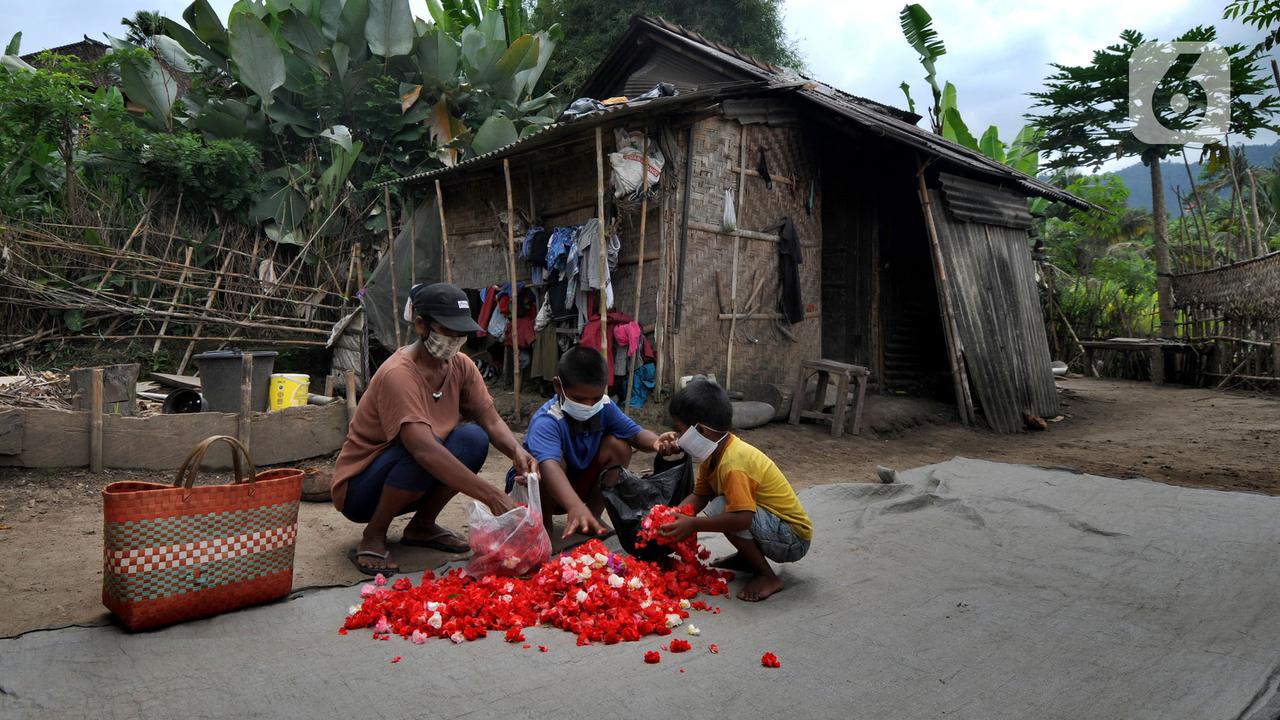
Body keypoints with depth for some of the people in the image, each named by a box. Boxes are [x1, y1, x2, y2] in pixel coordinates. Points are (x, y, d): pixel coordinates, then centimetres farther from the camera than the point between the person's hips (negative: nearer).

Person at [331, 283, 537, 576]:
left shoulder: (461, 366, -5)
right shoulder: (397, 374, -28)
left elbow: (491, 420, -7)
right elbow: (425, 449, -39)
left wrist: (516, 451, -30)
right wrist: (492, 496, -44)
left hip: (411, 480, 7)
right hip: (358, 489, -6)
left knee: (474, 438, -18)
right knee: (420, 453, -35)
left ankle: (422, 526, 2)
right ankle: (372, 537, -10)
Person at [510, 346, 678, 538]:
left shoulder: (604, 408, -14)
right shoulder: (546, 421, -35)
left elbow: (635, 433, -12)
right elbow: (549, 466, -52)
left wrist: (655, 442, -38)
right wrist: (575, 506, -69)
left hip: (578, 486, 6)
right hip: (541, 491, -5)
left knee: (618, 445, -14)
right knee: (555, 460, -36)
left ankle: (593, 517, -2)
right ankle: (543, 524, -10)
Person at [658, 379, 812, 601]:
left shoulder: (732, 463, -28)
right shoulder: (715, 452, 1)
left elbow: (742, 518, -36)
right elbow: (699, 496, 5)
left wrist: (693, 525, -29)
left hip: (794, 541, -10)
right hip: (777, 526, 10)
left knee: (720, 508, -26)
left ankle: (767, 576, -11)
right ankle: (746, 558, 18)